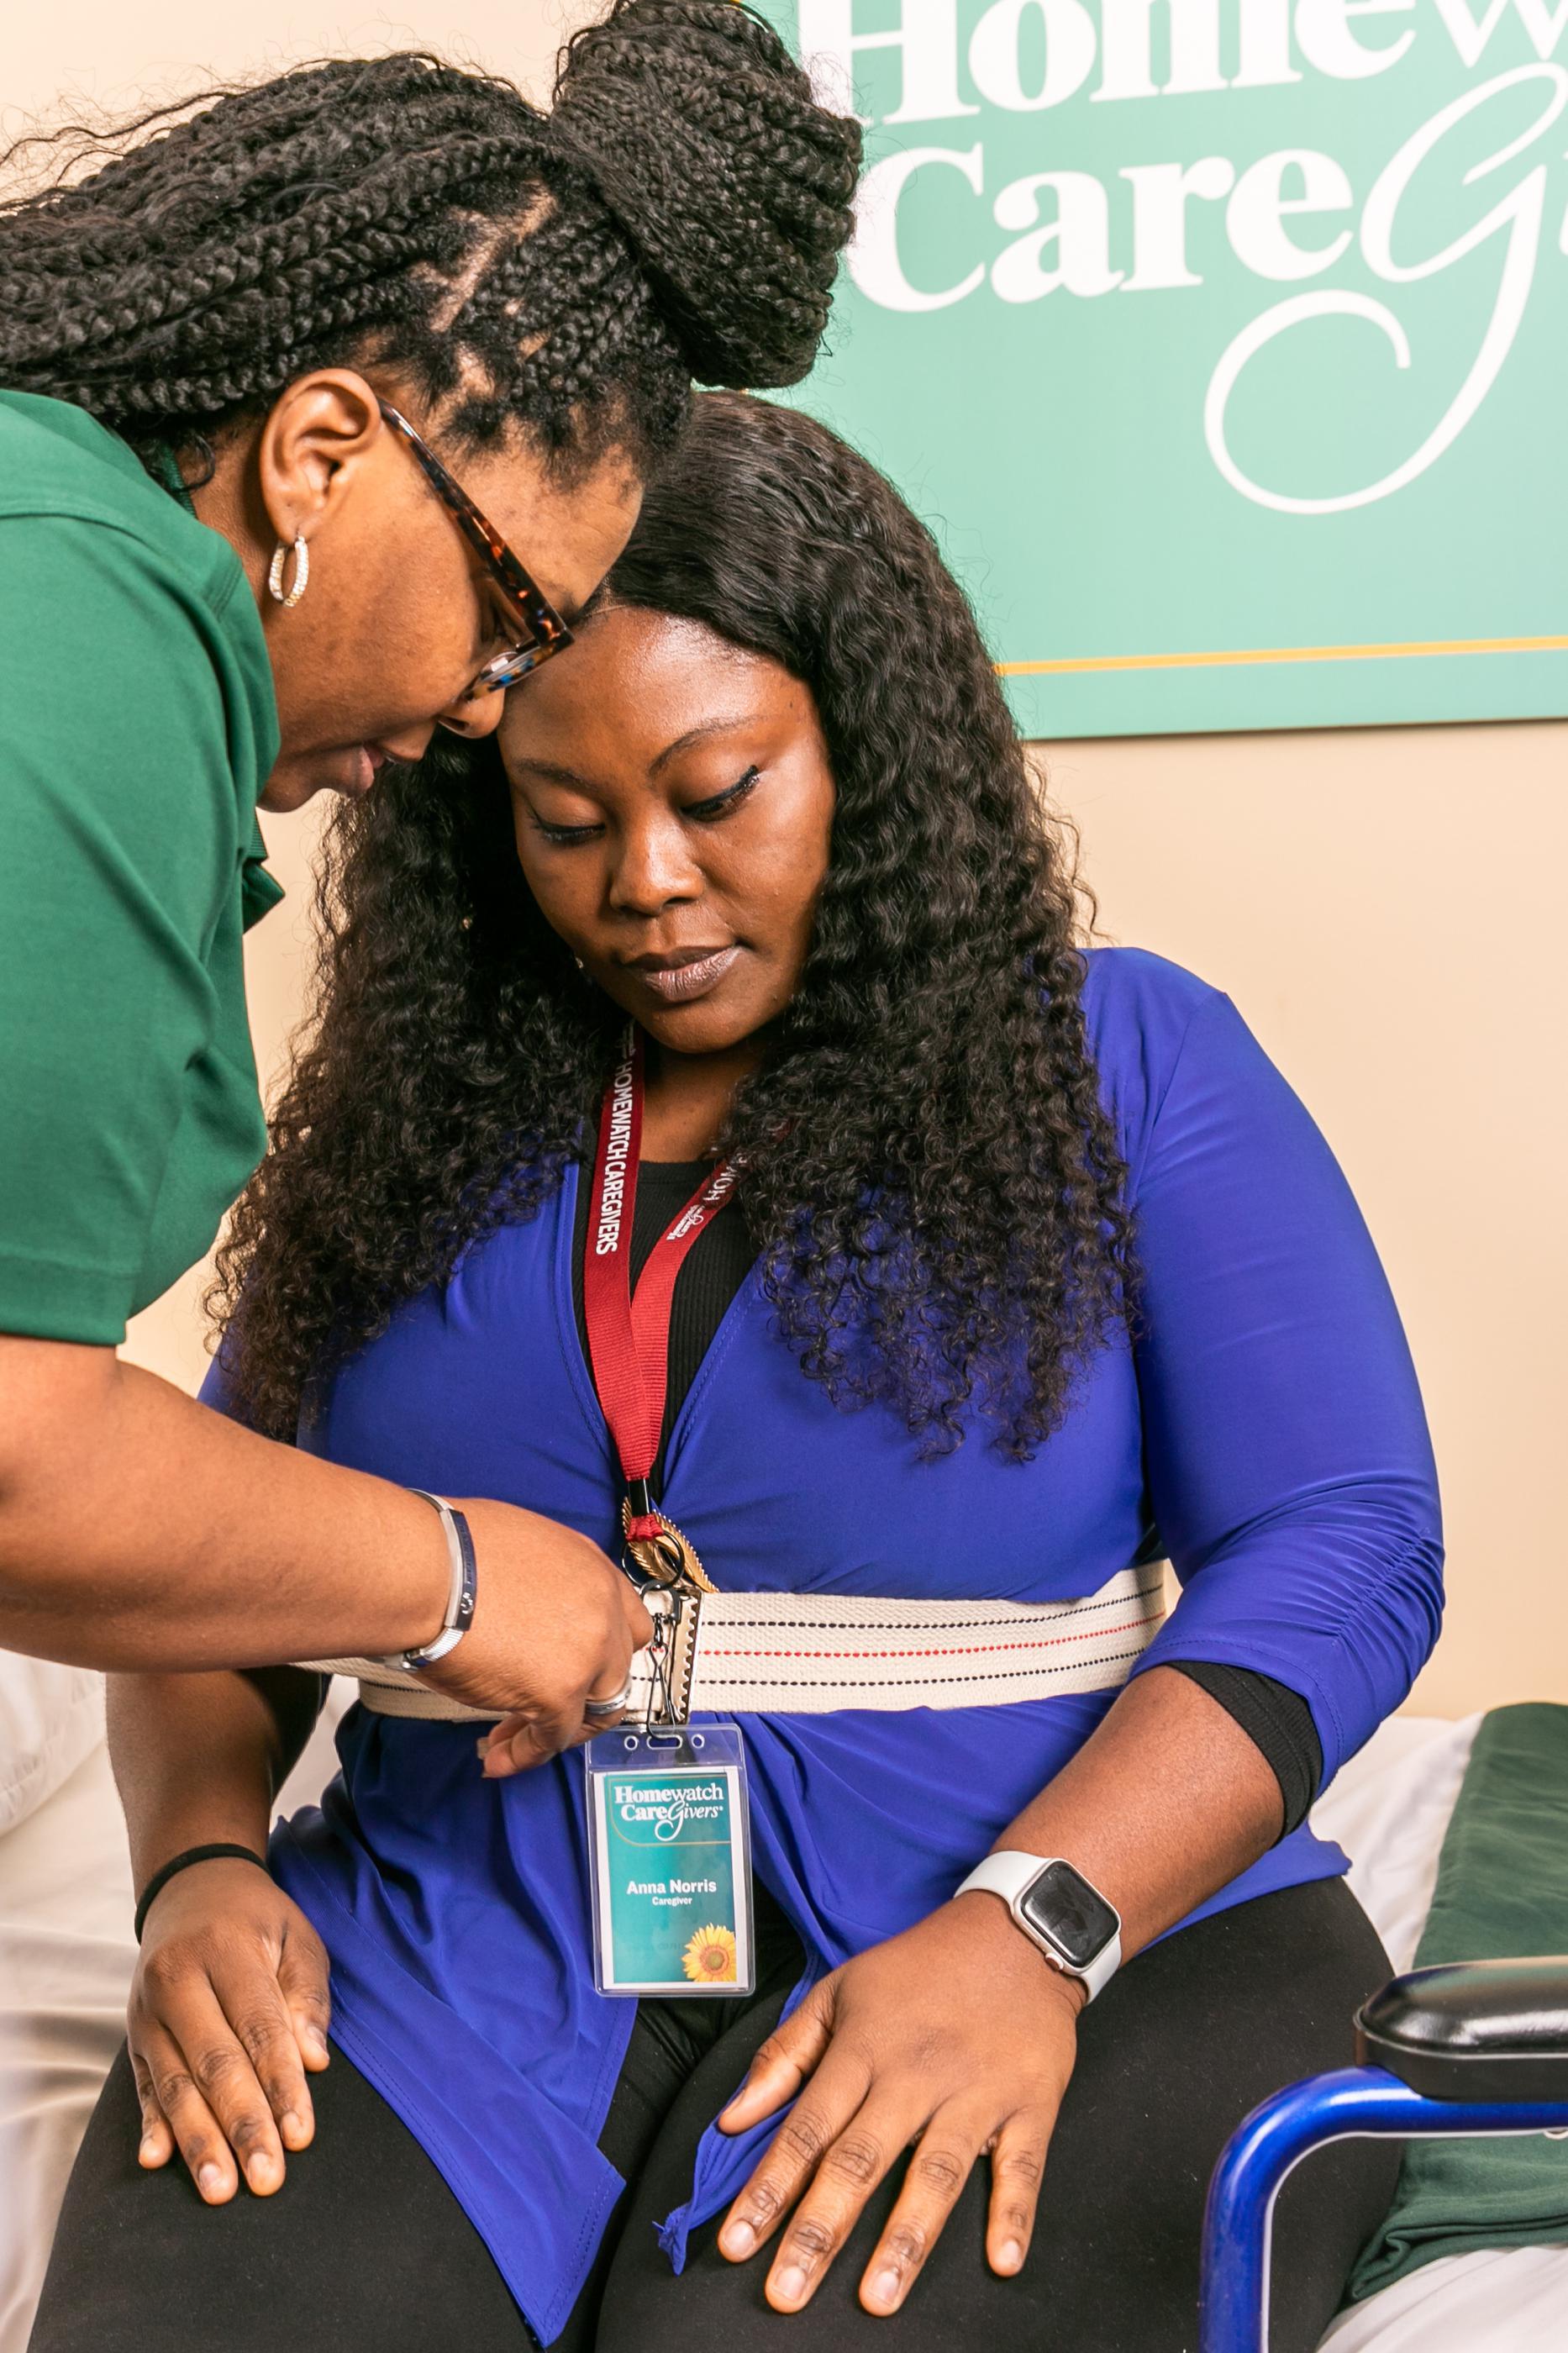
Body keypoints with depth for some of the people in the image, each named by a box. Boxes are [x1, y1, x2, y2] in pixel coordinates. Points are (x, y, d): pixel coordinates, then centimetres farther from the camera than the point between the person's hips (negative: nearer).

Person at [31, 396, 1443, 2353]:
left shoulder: (1120, 1066, 4)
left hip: (1069, 1919, -2)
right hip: (465, 1949, 3)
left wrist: (1026, 1937, -20)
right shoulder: (408, 1124, 13)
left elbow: (1342, 1552, -5)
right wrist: (199, 1866, -6)